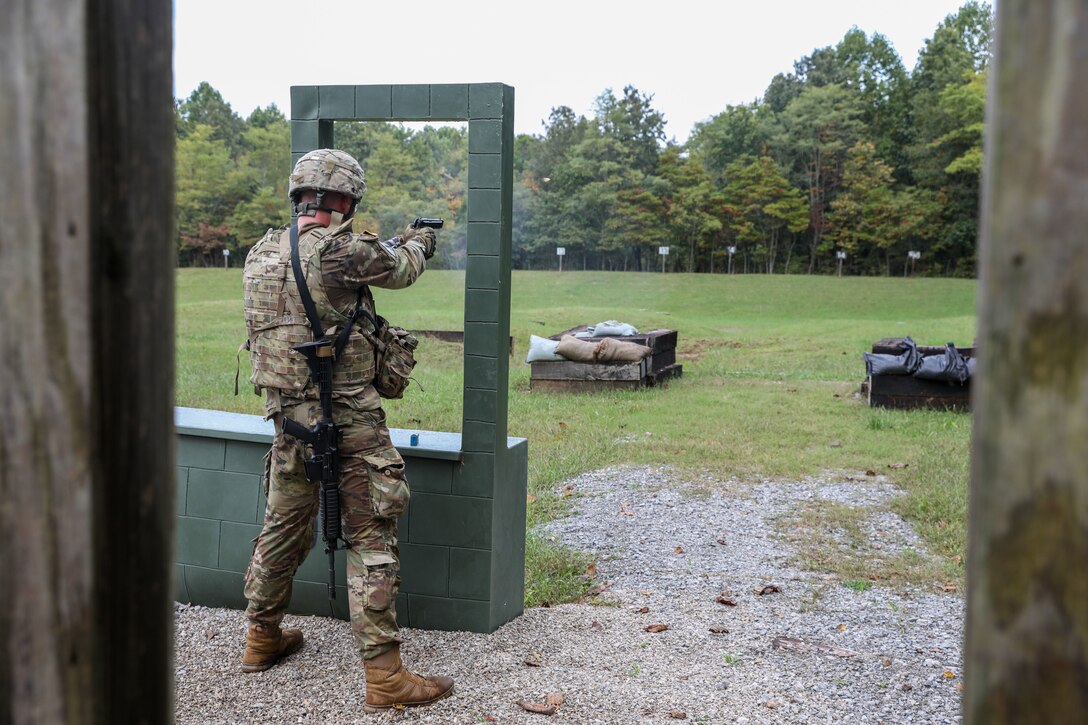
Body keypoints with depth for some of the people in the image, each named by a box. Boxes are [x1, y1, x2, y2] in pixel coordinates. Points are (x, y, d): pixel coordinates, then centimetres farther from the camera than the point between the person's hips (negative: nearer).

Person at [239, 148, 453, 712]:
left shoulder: (260, 253, 6)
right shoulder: (337, 249, -16)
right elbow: (399, 270, 2)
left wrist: (393, 243, 28)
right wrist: (417, 243, 24)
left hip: (289, 418, 8)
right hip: (349, 420, -7)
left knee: (283, 529, 22)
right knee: (371, 542, -1)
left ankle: (262, 638, 38)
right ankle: (384, 675, 3)